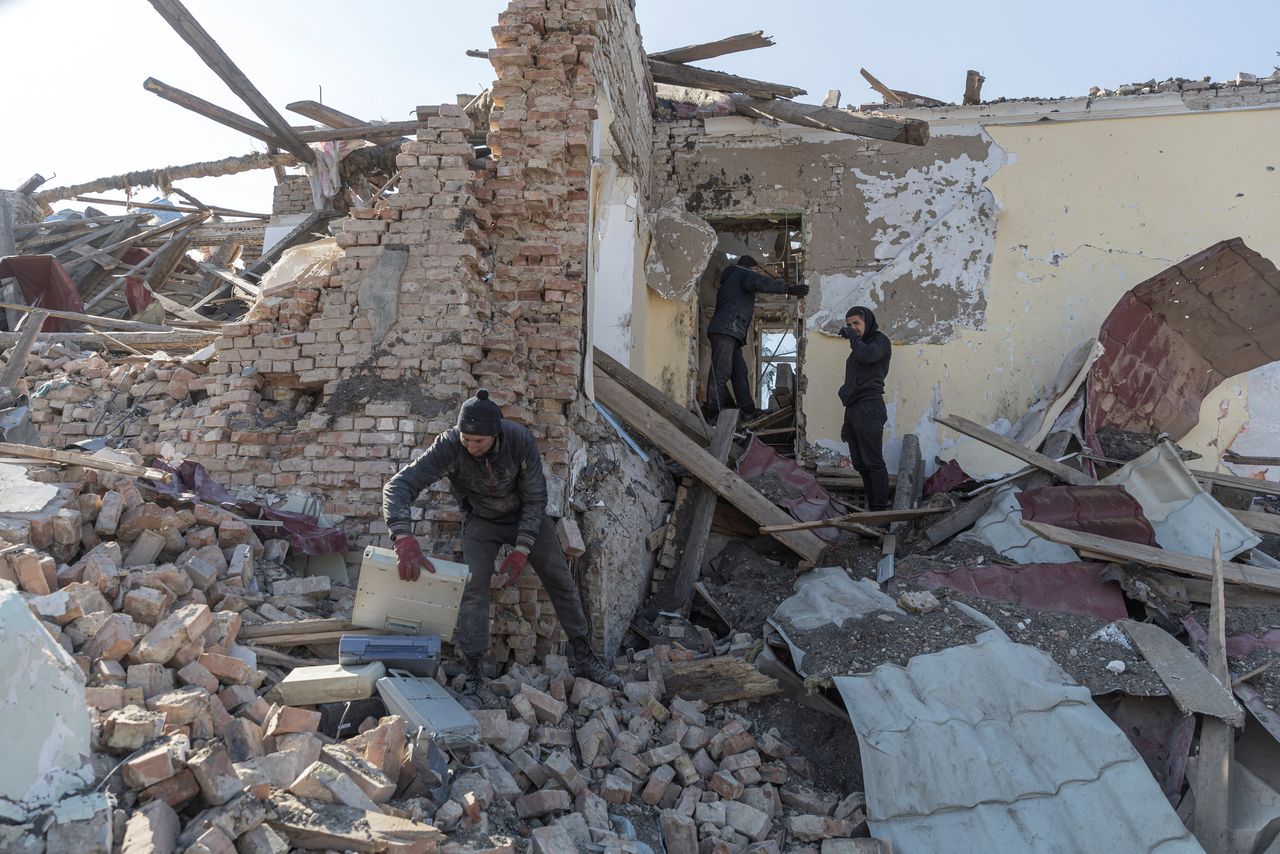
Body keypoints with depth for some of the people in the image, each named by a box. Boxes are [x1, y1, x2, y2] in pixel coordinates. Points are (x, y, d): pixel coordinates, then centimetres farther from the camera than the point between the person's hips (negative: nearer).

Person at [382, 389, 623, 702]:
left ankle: (583, 658, 17)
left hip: (526, 515, 1)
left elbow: (535, 498, -19)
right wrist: (404, 539, -57)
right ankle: (474, 675, -7)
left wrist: (521, 550, -26)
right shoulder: (449, 446, -33)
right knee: (474, 588, -17)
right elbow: (398, 486, -40)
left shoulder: (520, 440, -31)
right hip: (481, 521, -1)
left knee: (560, 580, 2)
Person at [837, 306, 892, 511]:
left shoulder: (880, 340, 2)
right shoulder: (858, 347, 26)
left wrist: (853, 336, -5)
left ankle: (880, 509, -11)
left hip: (868, 409, -9)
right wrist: (847, 423, 22)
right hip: (853, 410, 9)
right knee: (860, 464, 7)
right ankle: (872, 506, 10)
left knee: (873, 462, -11)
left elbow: (866, 355, -22)